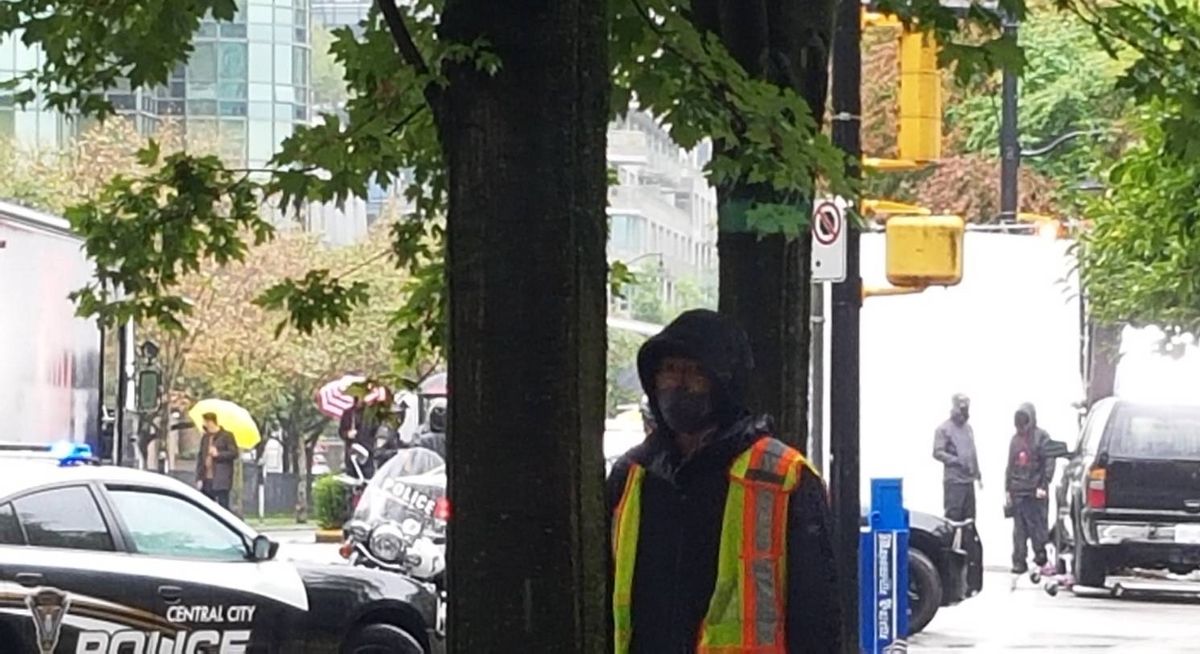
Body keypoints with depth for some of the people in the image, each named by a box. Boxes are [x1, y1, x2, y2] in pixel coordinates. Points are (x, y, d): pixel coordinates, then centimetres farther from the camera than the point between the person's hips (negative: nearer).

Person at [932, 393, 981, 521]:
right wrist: (957, 461, -21)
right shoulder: (944, 429, -5)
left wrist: (978, 474, 19)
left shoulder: (968, 428, 16)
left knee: (969, 518, 10)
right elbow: (937, 453, -12)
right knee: (953, 516, -9)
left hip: (969, 480, 7)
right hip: (954, 481, -7)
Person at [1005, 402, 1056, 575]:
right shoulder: (1015, 439, 15)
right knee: (1019, 529, 2)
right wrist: (1007, 489, 13)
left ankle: (1041, 559, 7)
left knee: (1038, 527, -2)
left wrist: (1043, 485, -14)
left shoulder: (1041, 437, -1)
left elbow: (1049, 462, -7)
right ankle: (1019, 561, 3)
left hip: (1036, 492, -4)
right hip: (1018, 492, 4)